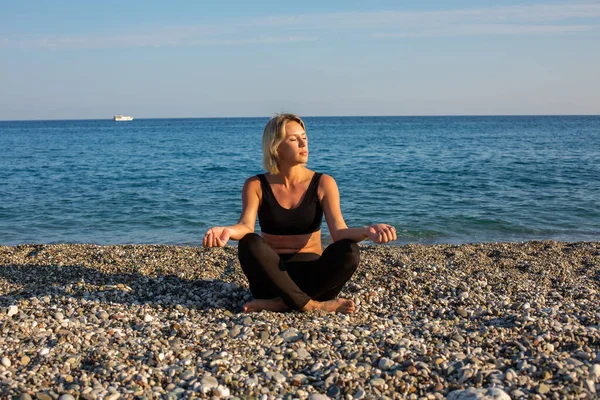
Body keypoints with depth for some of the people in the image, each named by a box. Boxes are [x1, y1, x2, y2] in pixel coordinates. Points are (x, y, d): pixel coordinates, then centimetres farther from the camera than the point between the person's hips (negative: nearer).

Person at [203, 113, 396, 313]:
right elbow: (246, 226, -19)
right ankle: (311, 305, -26)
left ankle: (282, 302, -22)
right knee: (250, 244, -32)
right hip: (272, 277, 0)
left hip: (312, 274, 1)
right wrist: (228, 231, -44)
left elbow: (339, 232, -14)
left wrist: (367, 231, -37)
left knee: (348, 252, -29)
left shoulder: (323, 183, -2)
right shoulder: (256, 185, -2)